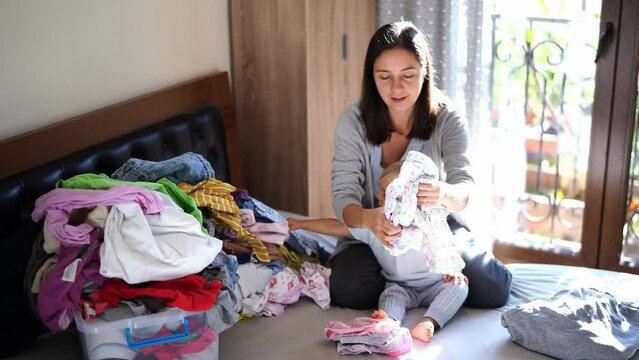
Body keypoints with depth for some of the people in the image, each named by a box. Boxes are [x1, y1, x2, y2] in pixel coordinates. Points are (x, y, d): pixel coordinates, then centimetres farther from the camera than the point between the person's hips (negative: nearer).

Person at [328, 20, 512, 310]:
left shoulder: (447, 120, -12)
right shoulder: (353, 121, -14)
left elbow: (464, 186, -24)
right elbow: (344, 195, -20)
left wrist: (444, 194, -51)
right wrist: (369, 220, -45)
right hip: (372, 231, 0)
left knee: (492, 288, -21)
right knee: (349, 288, -30)